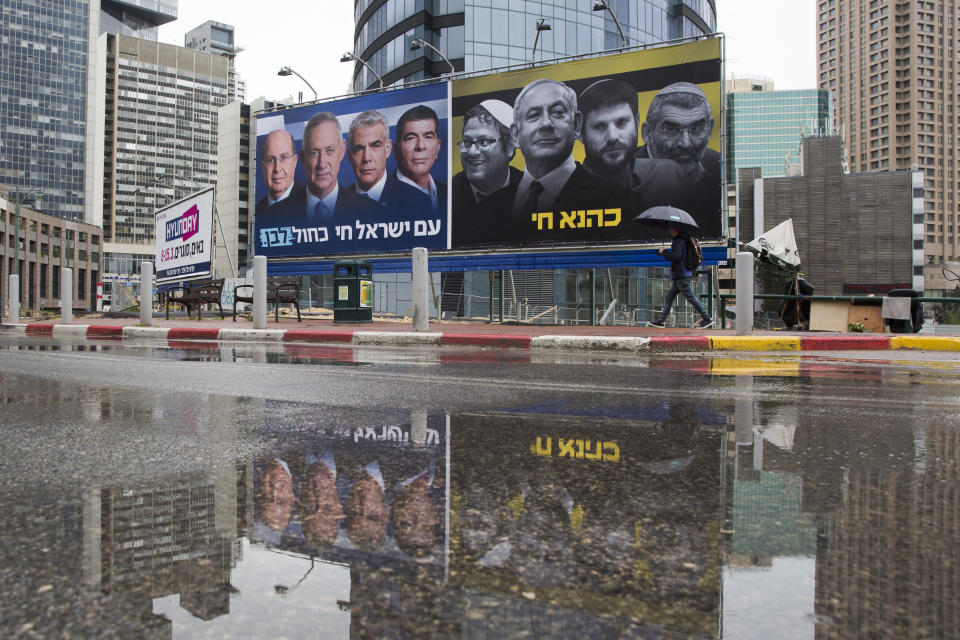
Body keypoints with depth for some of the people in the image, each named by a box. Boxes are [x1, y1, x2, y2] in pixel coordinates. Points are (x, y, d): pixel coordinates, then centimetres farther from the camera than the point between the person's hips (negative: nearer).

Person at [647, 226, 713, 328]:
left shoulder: (679, 241, -14)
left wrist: (663, 252, -13)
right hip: (678, 277, 10)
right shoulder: (681, 240, 16)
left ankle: (707, 319, -3)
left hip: (682, 277, -10)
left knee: (691, 297, -7)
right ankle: (661, 321, 13)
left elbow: (676, 256, -25)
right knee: (669, 297, 11)